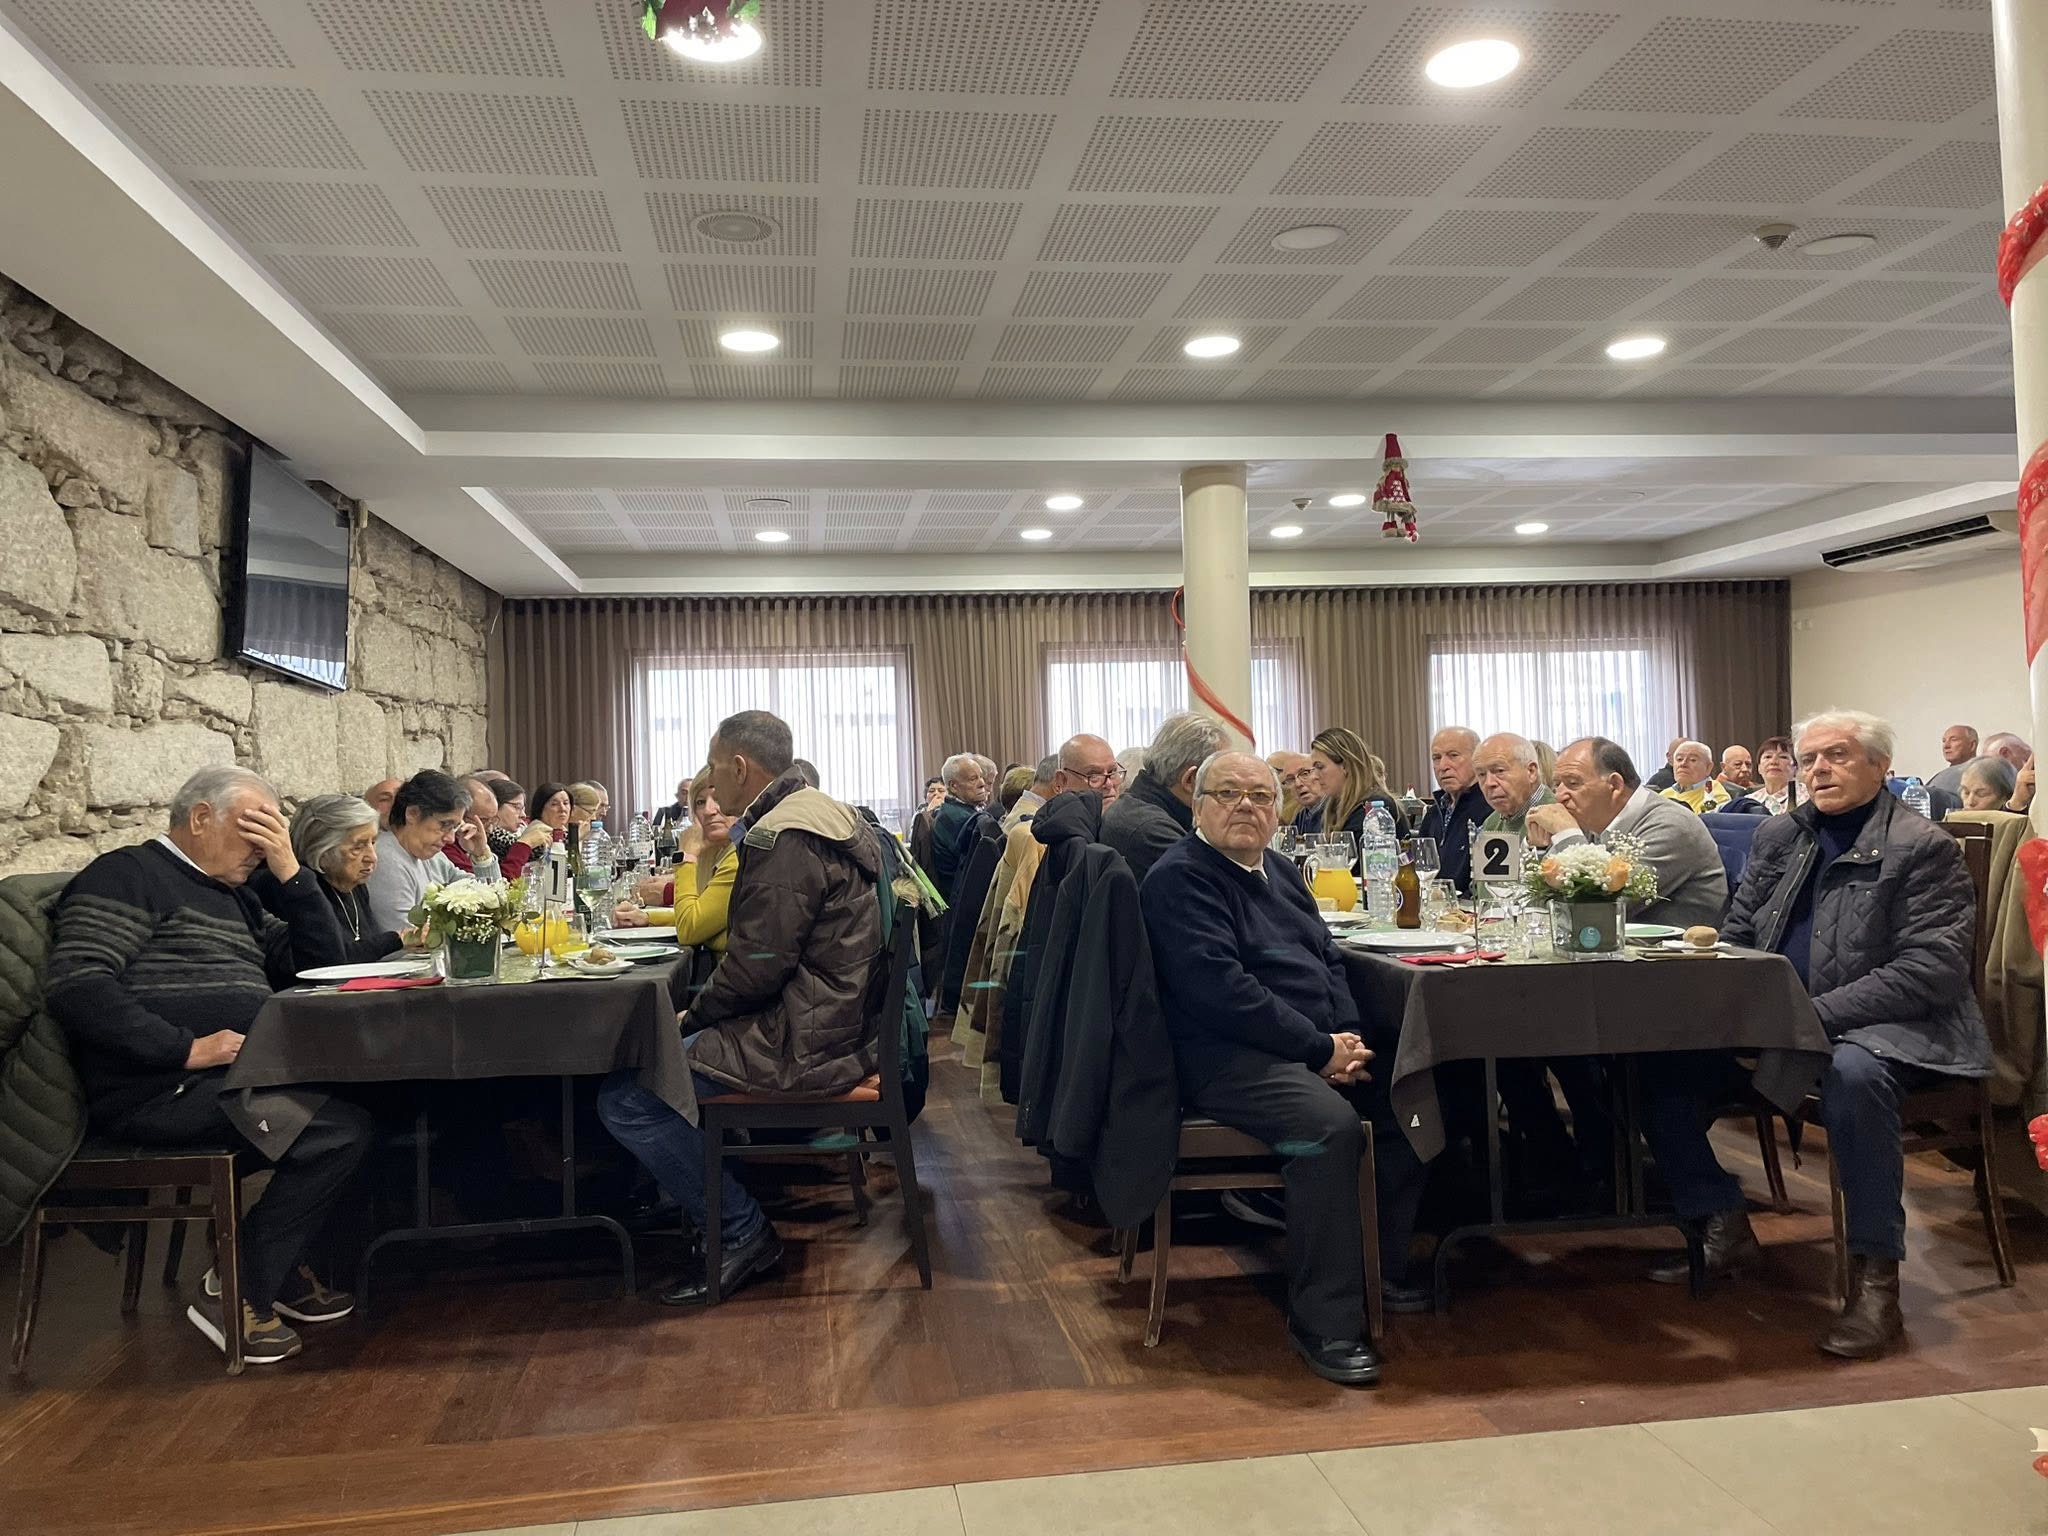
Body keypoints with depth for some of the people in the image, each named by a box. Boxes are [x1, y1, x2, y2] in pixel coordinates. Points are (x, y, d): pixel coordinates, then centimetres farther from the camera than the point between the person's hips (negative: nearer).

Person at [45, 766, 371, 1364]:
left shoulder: (234, 896, 23)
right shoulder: (130, 874, -2)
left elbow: (323, 960, 19)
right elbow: (73, 984, -15)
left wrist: (289, 869, 8)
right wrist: (187, 1048, -22)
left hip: (244, 1076, 9)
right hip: (160, 1090, -9)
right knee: (343, 1127, -24)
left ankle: (289, 1268, 5)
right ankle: (239, 1295, -8)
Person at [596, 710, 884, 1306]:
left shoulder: (782, 837, -20)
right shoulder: (821, 815, 13)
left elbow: (756, 965, -23)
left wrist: (694, 1015, -7)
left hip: (802, 1043, -11)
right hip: (830, 1017, 11)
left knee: (623, 1098, -13)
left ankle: (742, 1232, -2)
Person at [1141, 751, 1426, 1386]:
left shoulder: (1279, 870, 19)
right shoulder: (1179, 878, -9)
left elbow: (1329, 959, 20)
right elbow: (1222, 991, -19)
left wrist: (1349, 1036, 0)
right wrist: (1321, 1050, -17)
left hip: (1319, 1049, 9)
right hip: (1229, 1059, -9)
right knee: (1330, 1125, -32)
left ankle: (1391, 1268, 9)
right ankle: (1324, 1320, -21)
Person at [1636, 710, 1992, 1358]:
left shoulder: (1924, 848, -7)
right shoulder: (1779, 836, 12)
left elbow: (1932, 971, -16)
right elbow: (1738, 935, 19)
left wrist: (1817, 1013, -23)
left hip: (1877, 1030, -6)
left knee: (1852, 1075, -40)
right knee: (1658, 1057, -11)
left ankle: (1875, 1278, -26)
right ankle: (1725, 1230, 2)